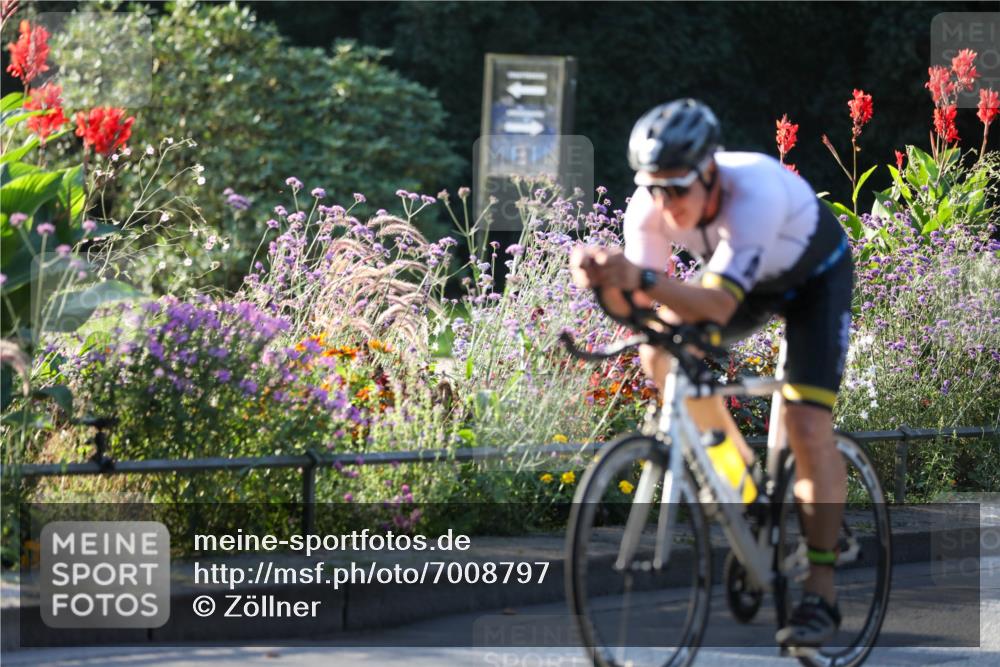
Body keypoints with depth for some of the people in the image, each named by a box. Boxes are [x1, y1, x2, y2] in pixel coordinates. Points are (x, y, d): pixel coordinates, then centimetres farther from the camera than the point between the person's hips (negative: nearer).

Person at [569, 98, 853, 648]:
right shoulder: (648, 209, -26)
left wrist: (643, 277, -66)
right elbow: (643, 310, -25)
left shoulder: (755, 191, -42)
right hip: (745, 278, 6)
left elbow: (715, 307, -50)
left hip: (815, 278, -6)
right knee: (659, 355, -12)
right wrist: (606, 280, -47)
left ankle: (821, 594, -13)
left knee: (807, 426, -19)